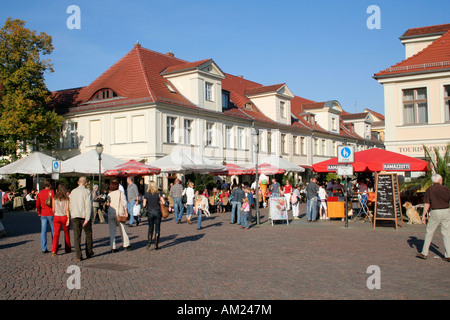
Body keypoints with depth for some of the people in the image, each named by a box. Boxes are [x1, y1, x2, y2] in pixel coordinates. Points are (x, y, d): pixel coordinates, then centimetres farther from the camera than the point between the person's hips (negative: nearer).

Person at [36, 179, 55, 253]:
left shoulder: (40, 193, 5)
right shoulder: (51, 192, -9)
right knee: (53, 230, 10)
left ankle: (43, 248, 2)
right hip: (51, 214, -3)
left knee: (43, 231, 4)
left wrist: (39, 212, 20)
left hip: (43, 214, 4)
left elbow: (37, 205, 8)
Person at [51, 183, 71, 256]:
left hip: (56, 217, 1)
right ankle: (67, 249, 27)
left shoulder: (54, 198, 0)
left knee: (56, 234, -1)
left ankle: (54, 250, -16)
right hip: (64, 217, -1)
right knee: (66, 233, 15)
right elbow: (67, 209, -11)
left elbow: (53, 209, 2)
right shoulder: (66, 198, -7)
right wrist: (68, 219, -9)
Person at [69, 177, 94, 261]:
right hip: (84, 216, -3)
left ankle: (78, 256, -2)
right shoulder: (86, 191, -6)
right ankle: (89, 252, 22)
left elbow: (70, 205, 13)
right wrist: (87, 219, -14)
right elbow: (88, 205, -14)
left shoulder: (73, 192, 8)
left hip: (75, 216, 3)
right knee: (88, 234, 14)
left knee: (76, 236, 2)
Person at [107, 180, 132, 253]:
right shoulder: (120, 193, -1)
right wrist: (126, 211, -4)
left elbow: (108, 203, 0)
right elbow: (124, 202, -9)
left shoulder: (109, 194, 7)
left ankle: (113, 247, 4)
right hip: (119, 213, -2)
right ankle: (126, 245, 13)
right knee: (123, 229, 9)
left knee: (112, 231, 5)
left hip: (110, 213, 2)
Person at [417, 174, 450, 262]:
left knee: (429, 233, 8)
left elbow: (427, 204, -4)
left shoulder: (429, 190, -1)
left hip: (435, 212, -2)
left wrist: (424, 215, 1)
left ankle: (424, 253, 11)